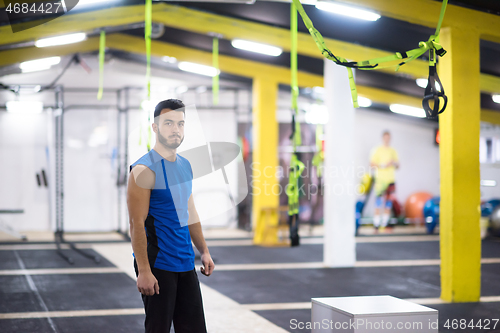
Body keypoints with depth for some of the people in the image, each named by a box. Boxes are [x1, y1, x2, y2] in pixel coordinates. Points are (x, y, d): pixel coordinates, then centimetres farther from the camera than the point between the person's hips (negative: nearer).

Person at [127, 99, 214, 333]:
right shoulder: (144, 170, -13)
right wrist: (144, 270, -21)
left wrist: (204, 251, 15)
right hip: (157, 265, -8)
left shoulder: (185, 166, 11)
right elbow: (137, 224, -17)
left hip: (185, 264, 8)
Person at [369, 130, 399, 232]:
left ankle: (385, 223, 9)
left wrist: (394, 163, -4)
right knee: (379, 199, -9)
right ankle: (376, 224, -6)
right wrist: (383, 165, -15)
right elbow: (371, 164, -4)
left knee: (389, 200, 3)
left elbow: (398, 166, 18)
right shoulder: (378, 150, 2)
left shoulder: (393, 151, 15)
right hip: (380, 179, -4)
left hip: (391, 179, 5)